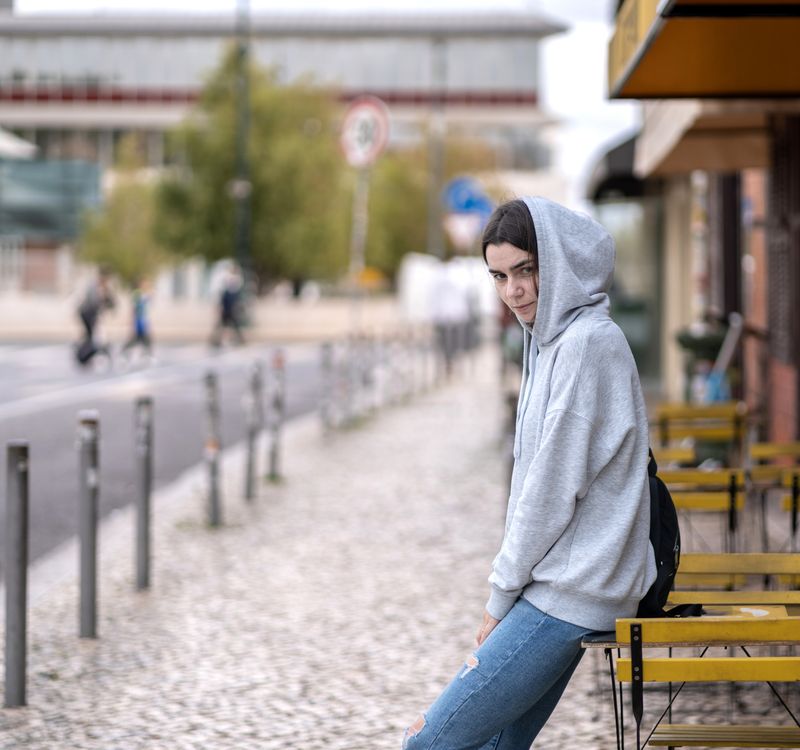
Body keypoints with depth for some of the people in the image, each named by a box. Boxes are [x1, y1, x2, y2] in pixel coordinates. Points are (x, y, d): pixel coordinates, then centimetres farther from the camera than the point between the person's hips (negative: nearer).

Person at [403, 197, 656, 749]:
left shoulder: (587, 343, -16)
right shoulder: (554, 340, 15)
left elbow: (555, 487, -17)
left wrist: (502, 594, -9)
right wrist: (507, 591, 11)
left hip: (570, 595, -10)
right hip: (562, 586, 10)